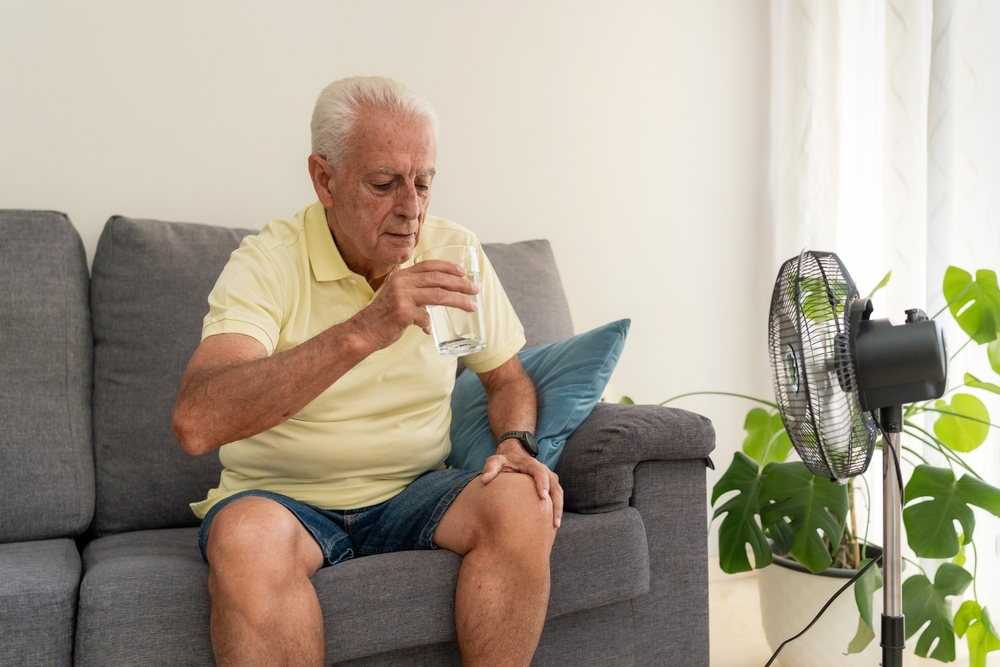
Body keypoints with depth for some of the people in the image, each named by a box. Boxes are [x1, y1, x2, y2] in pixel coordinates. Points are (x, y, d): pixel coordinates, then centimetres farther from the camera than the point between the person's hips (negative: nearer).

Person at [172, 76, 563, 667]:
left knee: (525, 505, -25)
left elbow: (509, 377, 14)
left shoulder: (454, 252, 1)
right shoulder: (269, 263, -13)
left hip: (413, 494, 4)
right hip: (285, 498, -3)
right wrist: (361, 332, -38)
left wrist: (516, 444, -10)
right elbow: (196, 423, -30)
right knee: (247, 535, -36)